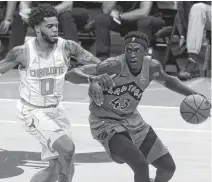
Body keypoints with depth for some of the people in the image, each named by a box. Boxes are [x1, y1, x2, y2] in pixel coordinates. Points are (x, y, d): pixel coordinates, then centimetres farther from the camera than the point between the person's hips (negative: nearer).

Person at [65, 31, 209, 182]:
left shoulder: (152, 67, -12)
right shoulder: (115, 66, -29)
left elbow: (167, 80, 14)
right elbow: (71, 75, -34)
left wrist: (192, 93, 2)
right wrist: (91, 79, -54)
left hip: (131, 119, 6)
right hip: (105, 122, -6)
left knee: (168, 167, 9)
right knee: (141, 165, -26)